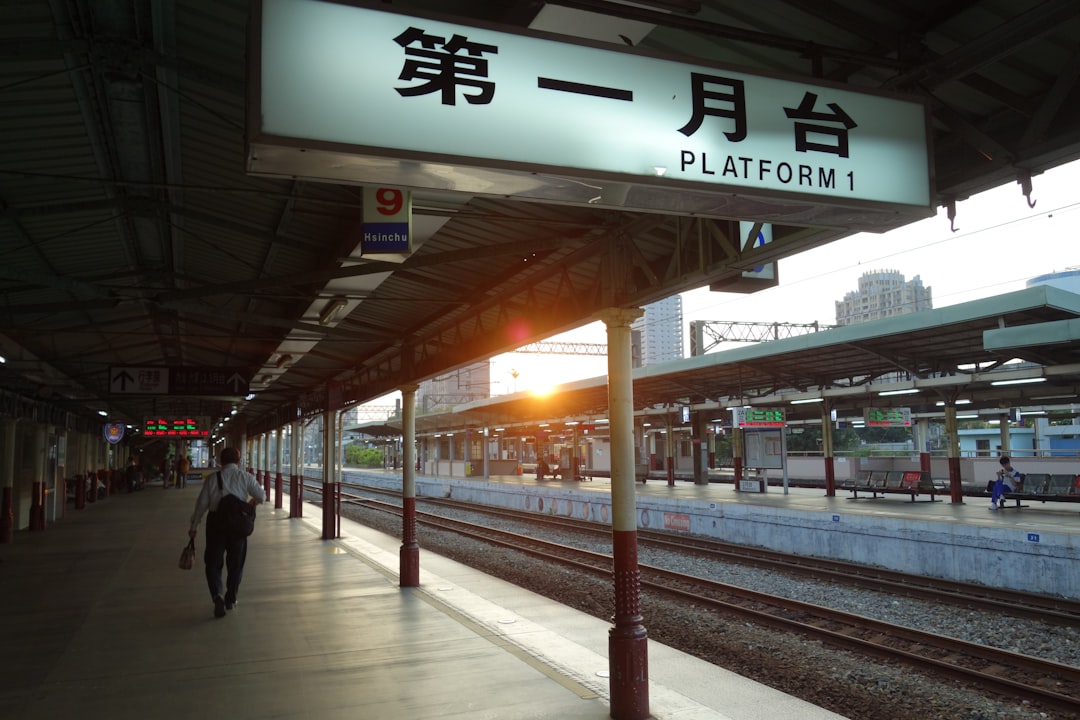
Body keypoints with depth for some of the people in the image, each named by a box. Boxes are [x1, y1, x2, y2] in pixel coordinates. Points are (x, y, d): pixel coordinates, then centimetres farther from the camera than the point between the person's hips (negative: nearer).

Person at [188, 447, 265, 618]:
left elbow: (202, 503, -1)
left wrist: (194, 526, 8)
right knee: (236, 563, 15)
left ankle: (217, 595, -12)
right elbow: (262, 497, -3)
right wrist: (252, 501, 20)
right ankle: (231, 599, 25)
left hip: (216, 522, 0)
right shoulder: (246, 477, -2)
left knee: (213, 562, 9)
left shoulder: (212, 478, -2)